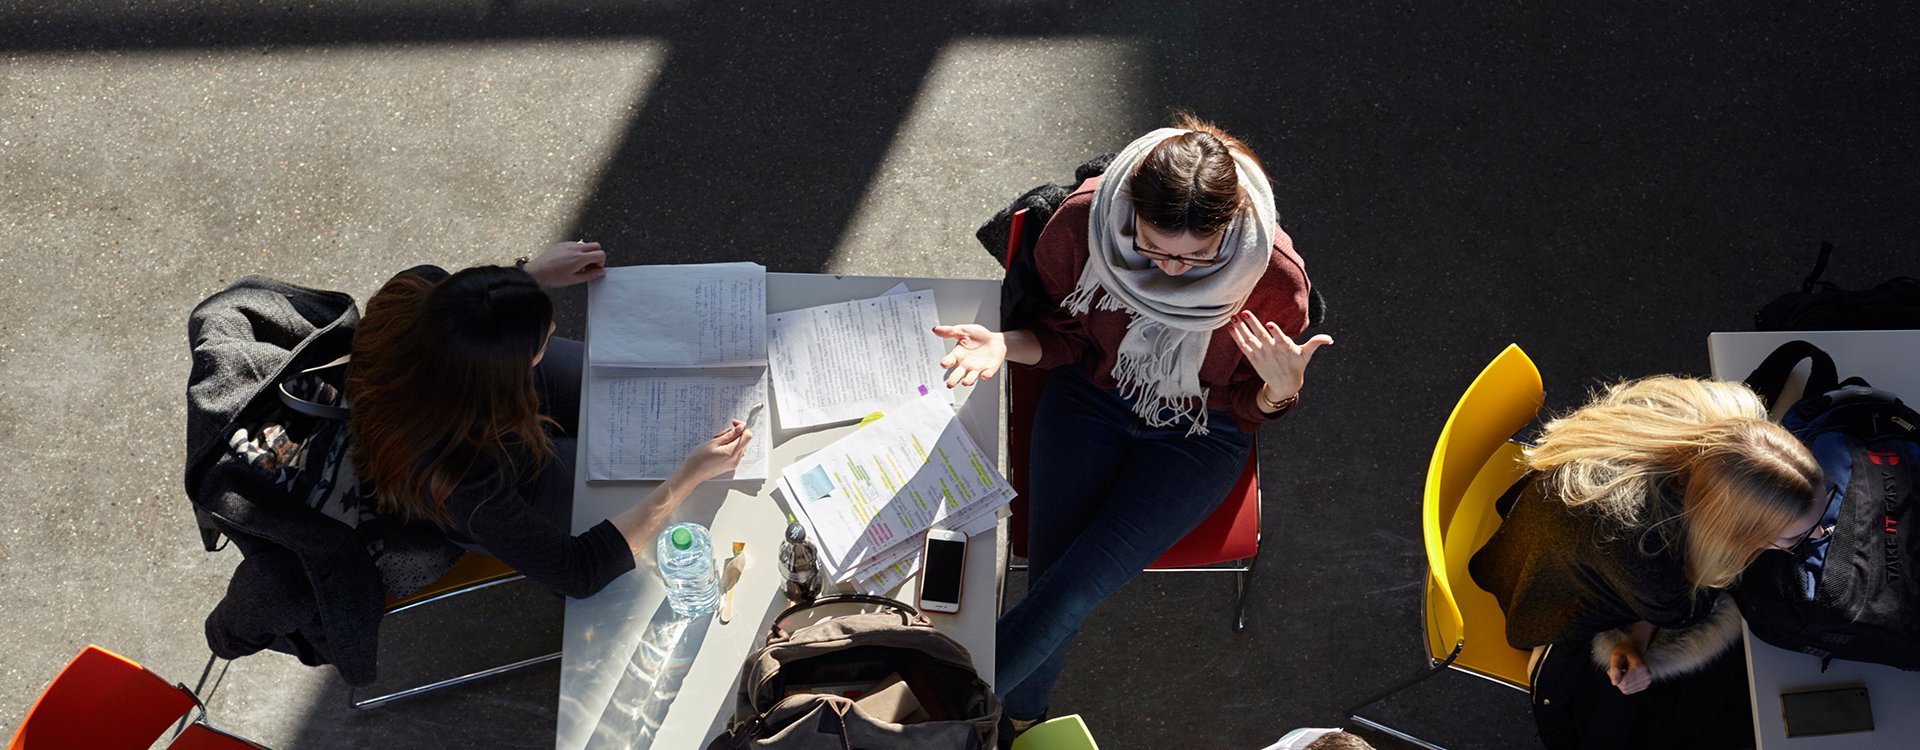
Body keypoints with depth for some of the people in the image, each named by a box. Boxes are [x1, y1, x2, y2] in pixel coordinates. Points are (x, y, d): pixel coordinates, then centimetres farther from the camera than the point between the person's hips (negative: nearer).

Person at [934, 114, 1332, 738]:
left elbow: (1251, 408, -7)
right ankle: (1019, 719, 16)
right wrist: (1006, 345, -23)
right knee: (1049, 581, -14)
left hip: (1200, 433, -1)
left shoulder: (1274, 275, -25)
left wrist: (1280, 389, -30)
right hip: (1091, 398, 2)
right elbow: (1067, 336, -2)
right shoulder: (1084, 222, -22)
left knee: (1076, 587, -17)